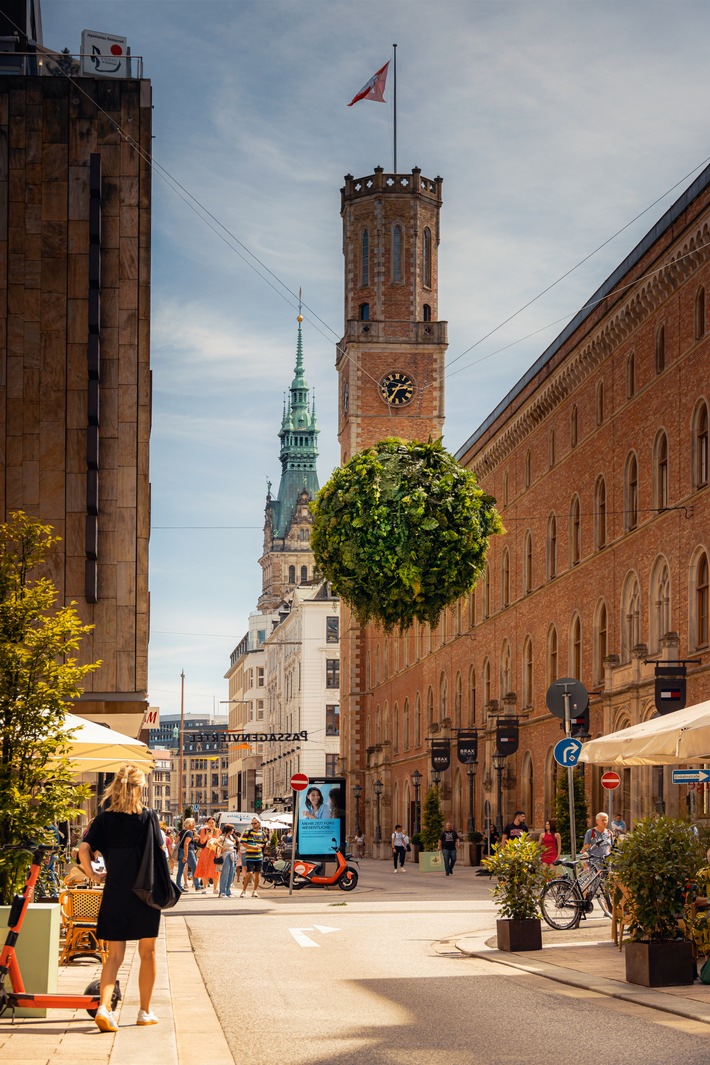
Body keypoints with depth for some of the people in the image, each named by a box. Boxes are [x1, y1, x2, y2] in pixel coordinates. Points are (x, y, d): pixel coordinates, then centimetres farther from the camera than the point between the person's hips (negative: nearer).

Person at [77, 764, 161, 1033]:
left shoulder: (104, 819, 0)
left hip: (115, 892, 2)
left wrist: (93, 875, 1)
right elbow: (158, 853, -9)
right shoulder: (147, 817, -5)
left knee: (115, 955, 6)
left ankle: (103, 1006, -14)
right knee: (147, 952, 13)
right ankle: (145, 1011, 18)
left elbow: (83, 849, -12)